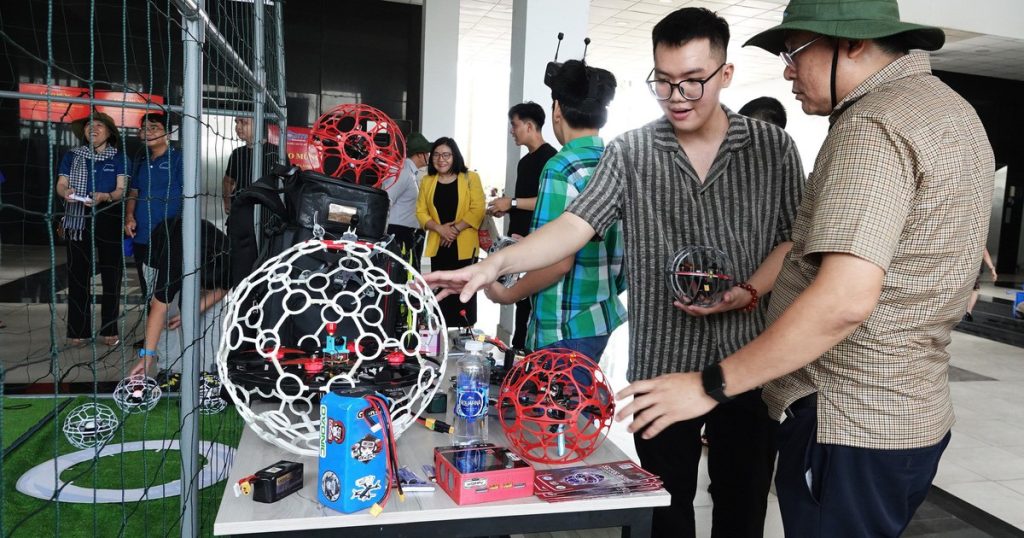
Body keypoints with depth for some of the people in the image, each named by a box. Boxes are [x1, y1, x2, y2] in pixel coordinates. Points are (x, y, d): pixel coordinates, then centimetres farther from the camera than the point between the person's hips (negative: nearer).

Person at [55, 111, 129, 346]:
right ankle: (78, 331, 5)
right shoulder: (72, 156, 12)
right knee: (78, 274, 0)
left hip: (109, 219, -1)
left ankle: (109, 330, 7)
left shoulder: (119, 157, 6)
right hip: (78, 220, 1)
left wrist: (104, 197, -22)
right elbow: (60, 184, 6)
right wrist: (66, 192, -18)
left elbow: (121, 189, -2)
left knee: (111, 274, 0)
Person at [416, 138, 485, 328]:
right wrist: (440, 228, -12)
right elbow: (421, 211, 4)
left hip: (464, 245, -3)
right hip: (437, 245, 3)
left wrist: (456, 229, -15)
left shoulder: (470, 178, 0)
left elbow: (477, 210, -7)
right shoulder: (427, 181, 10)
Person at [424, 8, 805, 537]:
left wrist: (749, 292, -15)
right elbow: (575, 225, -11)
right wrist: (495, 263, -25)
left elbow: (795, 239, 3)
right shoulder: (630, 152, -1)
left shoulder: (773, 147, 0)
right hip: (663, 365, 0)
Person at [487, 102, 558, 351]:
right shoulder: (525, 161, 19)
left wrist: (512, 202, -14)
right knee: (521, 298, 10)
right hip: (520, 240, 9)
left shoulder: (549, 157, -9)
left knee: (531, 300, -8)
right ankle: (518, 349, 16)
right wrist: (506, 210, 11)